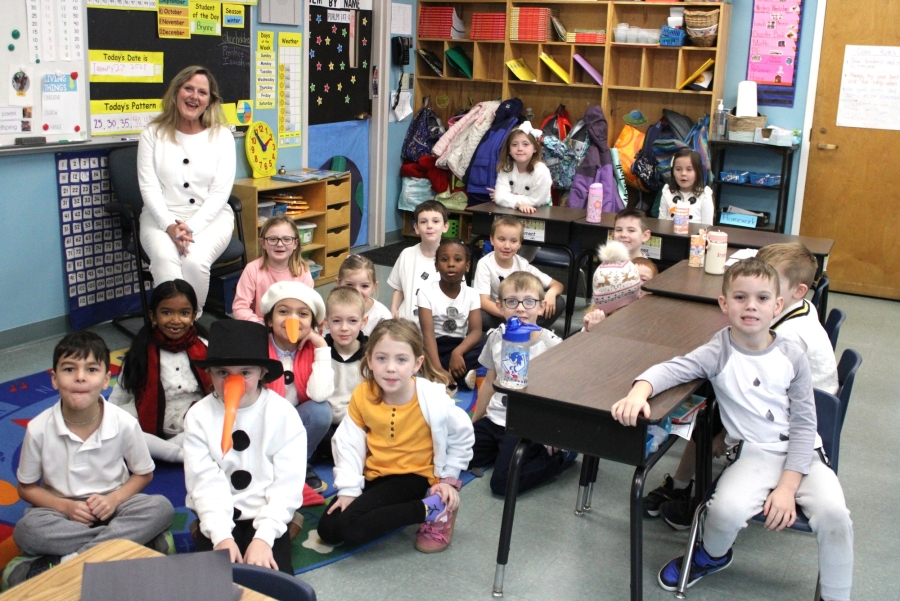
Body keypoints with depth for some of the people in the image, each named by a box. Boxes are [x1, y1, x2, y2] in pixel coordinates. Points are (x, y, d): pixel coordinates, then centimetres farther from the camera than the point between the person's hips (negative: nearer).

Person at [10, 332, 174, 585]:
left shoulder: (125, 424, -14)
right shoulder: (38, 429, -14)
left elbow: (144, 474, 2)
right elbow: (26, 487, 0)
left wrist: (114, 499, -17)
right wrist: (65, 507, -17)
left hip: (111, 506, 1)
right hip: (62, 510, 0)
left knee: (161, 508, -27)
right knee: (26, 530, -32)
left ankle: (58, 565, -29)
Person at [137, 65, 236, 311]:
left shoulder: (221, 136, 4)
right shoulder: (153, 134, 5)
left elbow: (220, 192, -4)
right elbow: (149, 187, -2)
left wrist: (192, 227, -17)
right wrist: (170, 226, -18)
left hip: (210, 217, 0)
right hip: (162, 217, 0)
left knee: (195, 261, -32)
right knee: (166, 261, -32)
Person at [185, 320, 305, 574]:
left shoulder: (283, 414, -6)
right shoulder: (199, 415, -1)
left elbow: (287, 485, -9)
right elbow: (205, 482, -9)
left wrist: (263, 537, -20)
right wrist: (221, 536, -21)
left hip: (267, 517, -1)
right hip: (219, 518, 1)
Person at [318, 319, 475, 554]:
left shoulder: (432, 399, -20)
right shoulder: (362, 395, -12)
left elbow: (462, 436, -3)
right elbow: (349, 443, -8)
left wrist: (448, 479, -2)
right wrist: (349, 489, -16)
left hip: (413, 476, -5)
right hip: (374, 475, 5)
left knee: (350, 527, -24)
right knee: (328, 530, -7)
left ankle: (434, 510, -9)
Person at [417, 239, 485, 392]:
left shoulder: (471, 294, -1)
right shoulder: (427, 292, -10)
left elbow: (476, 331, -13)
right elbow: (428, 333, -21)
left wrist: (458, 352, -35)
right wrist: (438, 369, -35)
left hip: (460, 345, 2)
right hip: (434, 346, -2)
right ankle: (461, 376, -27)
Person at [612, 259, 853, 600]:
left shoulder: (792, 356, -1)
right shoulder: (719, 354, -6)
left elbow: (804, 424, -1)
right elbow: (671, 369, -18)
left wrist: (788, 486, -10)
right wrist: (639, 391, -42)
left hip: (802, 452, 2)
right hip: (753, 453, -1)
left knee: (833, 513, -24)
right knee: (727, 510, -27)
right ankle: (712, 555, 11)